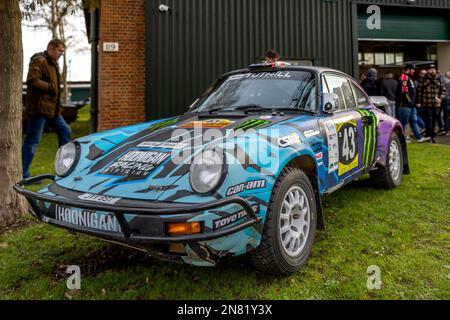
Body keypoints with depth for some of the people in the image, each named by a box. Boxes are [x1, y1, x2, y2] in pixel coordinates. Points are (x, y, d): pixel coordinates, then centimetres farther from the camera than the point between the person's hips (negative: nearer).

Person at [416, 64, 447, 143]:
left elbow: (444, 90, 10)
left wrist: (440, 98, -5)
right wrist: (419, 101, -3)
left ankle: (432, 136, 19)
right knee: (428, 120, -7)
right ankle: (429, 136, -1)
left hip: (436, 104, 3)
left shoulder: (439, 80, 9)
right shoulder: (423, 80, 1)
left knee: (434, 120, 8)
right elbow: (419, 91, 2)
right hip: (426, 104, -3)